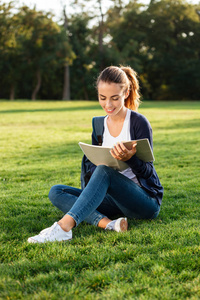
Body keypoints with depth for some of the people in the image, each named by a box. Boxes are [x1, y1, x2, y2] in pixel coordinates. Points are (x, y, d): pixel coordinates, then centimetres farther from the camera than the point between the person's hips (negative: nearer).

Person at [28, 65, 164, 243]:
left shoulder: (139, 122, -8)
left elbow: (147, 172, -10)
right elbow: (94, 167, 8)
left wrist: (129, 159, -33)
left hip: (147, 201, -6)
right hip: (117, 201, 6)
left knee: (104, 170, -34)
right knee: (56, 192, -11)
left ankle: (64, 227, -44)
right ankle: (108, 224, -32)